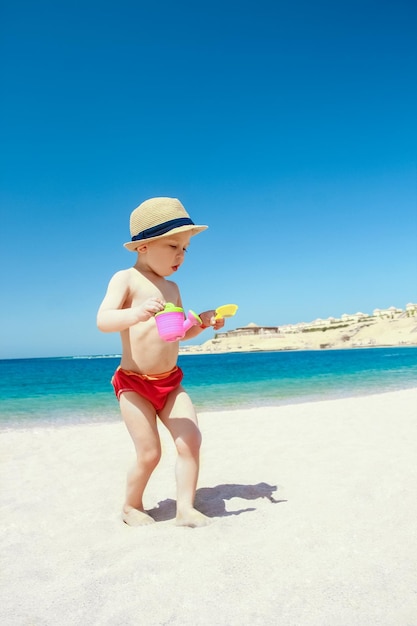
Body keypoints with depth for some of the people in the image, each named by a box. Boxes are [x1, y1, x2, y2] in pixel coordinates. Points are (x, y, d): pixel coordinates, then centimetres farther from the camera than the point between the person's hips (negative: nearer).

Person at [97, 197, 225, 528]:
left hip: (171, 383, 6)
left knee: (191, 440, -7)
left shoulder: (172, 288, 12)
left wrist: (202, 322, 1)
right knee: (149, 454, -3)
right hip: (134, 384, -6)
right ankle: (132, 506, 23)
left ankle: (186, 508, 6)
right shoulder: (126, 279, -8)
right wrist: (135, 313, -41)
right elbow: (103, 321, -22)